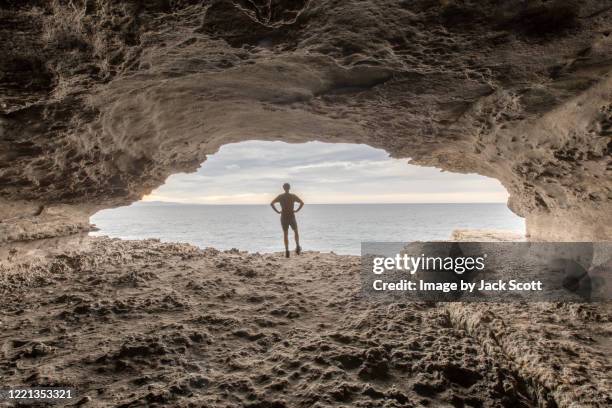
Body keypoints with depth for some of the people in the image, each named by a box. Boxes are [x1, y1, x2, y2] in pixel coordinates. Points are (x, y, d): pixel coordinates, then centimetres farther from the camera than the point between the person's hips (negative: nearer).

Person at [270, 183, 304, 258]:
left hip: (283, 217, 0)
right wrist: (297, 210, -4)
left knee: (285, 234, 7)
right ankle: (297, 246, 1)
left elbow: (272, 203, -9)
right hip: (292, 217, 0)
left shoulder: (280, 196, 0)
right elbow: (302, 203, -10)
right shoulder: (293, 196, -1)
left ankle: (287, 250, -3)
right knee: (296, 232, 20)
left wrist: (277, 211, -5)